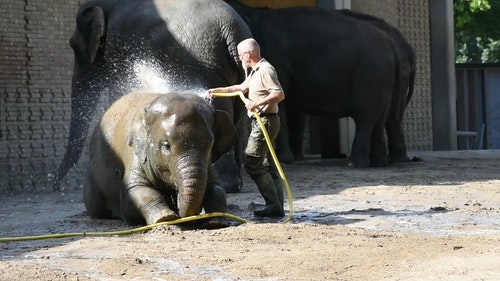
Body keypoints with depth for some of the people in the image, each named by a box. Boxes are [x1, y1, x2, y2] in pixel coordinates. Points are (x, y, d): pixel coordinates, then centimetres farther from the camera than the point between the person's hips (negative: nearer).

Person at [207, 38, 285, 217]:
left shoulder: (265, 70, -14)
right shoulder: (255, 72, 19)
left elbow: (279, 94, -24)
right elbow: (241, 88, 32)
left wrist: (257, 103, -25)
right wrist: (217, 91, 28)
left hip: (265, 121, -11)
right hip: (262, 122, 11)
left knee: (252, 162, -12)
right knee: (268, 165, 9)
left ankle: (274, 204, -14)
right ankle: (277, 207, 8)